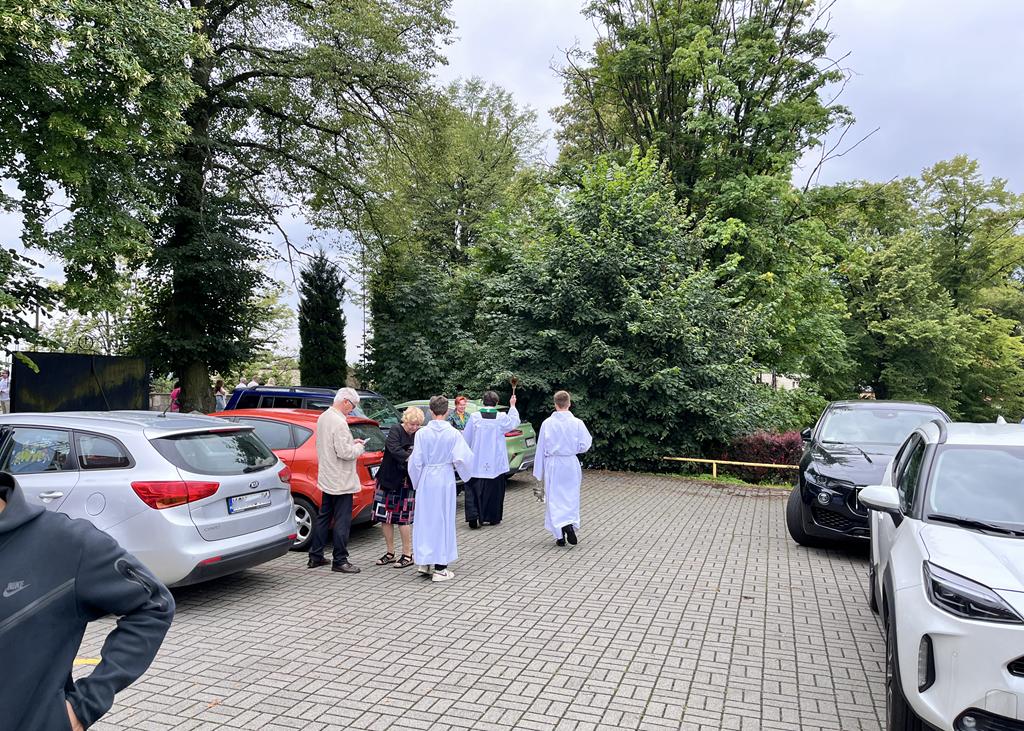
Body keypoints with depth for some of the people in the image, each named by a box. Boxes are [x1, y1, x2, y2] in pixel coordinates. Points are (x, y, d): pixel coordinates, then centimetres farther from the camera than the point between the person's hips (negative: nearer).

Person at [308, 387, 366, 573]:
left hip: (327, 478, 10)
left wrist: (351, 443, 10)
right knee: (342, 521, -2)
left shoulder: (323, 417, 9)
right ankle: (340, 561, 4)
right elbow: (344, 453, -25)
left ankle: (315, 556, 24)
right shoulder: (339, 422, -22)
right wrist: (359, 447, -7)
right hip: (341, 480, -10)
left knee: (323, 516, 16)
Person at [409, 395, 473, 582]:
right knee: (443, 519, 7)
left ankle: (425, 562, 20)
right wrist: (463, 472, 11)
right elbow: (462, 458, -11)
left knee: (425, 519, 14)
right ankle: (439, 567, 10)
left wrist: (417, 481, 13)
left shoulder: (422, 433, -6)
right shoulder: (453, 433, -9)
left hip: (426, 479, 1)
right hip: (445, 478, -1)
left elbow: (416, 461, -3)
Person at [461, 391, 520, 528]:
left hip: (477, 462, 0)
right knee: (495, 490, 12)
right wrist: (512, 406, 26)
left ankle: (474, 517, -8)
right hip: (496, 463, 1)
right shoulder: (502, 418, -8)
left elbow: (466, 439, 0)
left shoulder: (474, 417, -8)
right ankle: (493, 518, 20)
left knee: (475, 489, 5)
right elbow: (514, 422, 14)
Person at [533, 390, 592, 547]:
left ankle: (560, 535, 6)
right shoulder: (577, 423, -9)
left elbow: (541, 448, -1)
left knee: (554, 499, 7)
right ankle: (569, 525, -6)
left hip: (552, 465, 0)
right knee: (571, 497, 13)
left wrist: (539, 471, 6)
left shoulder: (547, 423, -7)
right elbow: (583, 446, -5)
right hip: (571, 464, 0)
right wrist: (590, 438, 17)